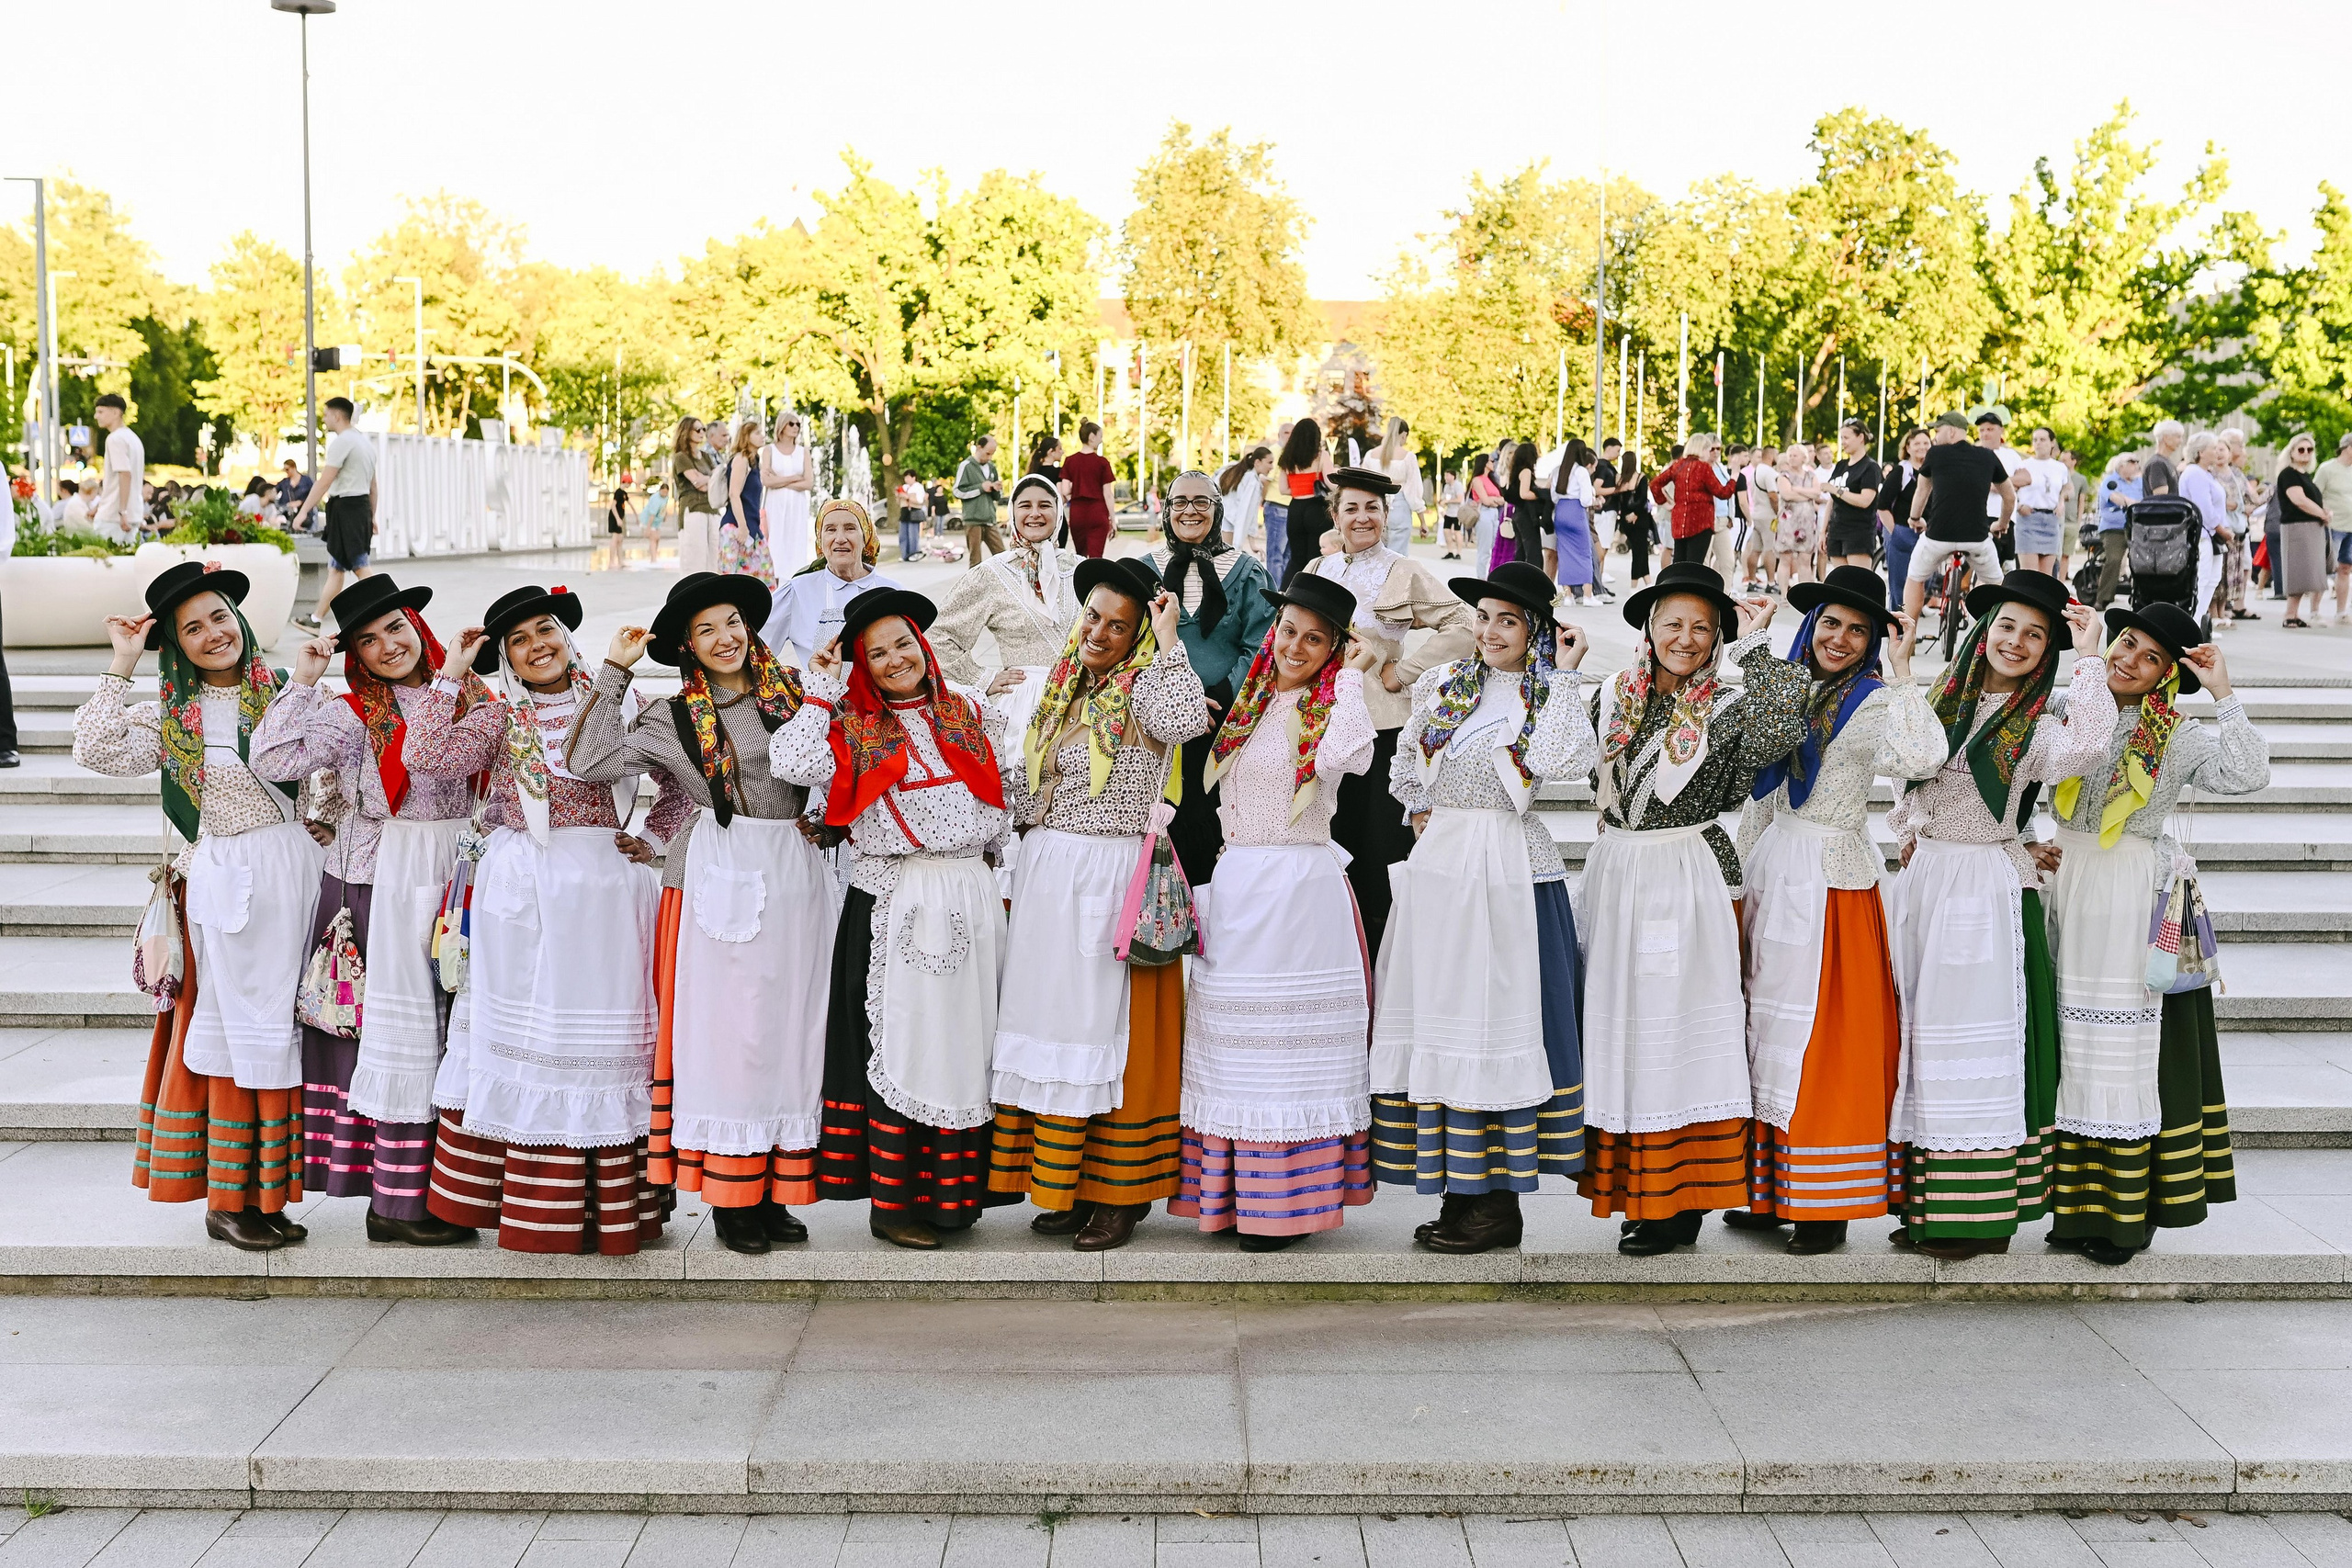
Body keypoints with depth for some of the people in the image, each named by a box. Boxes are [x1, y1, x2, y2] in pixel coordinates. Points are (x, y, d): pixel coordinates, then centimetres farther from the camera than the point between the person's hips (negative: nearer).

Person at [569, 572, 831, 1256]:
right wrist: (614, 672, 0)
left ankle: (772, 1192, 11)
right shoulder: (672, 718, 7)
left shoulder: (794, 692, 12)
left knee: (786, 1030, 3)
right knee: (723, 1029, -4)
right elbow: (591, 761, -3)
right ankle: (730, 1200, 2)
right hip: (717, 884, -2)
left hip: (793, 883, 3)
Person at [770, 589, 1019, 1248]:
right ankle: (894, 1201, 6)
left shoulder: (970, 713, 13)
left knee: (966, 1040, 7)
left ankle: (956, 1190, 17)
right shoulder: (852, 728, 2)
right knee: (901, 1042, -2)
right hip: (894, 904, -4)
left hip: (972, 897, 4)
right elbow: (790, 763, -16)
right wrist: (822, 690, -8)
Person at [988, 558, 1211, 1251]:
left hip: (1111, 880, -7)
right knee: (1048, 1021, 8)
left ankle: (1119, 1195, 4)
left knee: (1107, 1026, -4)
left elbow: (1188, 721, -30)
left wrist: (1167, 639, -21)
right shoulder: (1061, 689, 15)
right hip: (1045, 876, 7)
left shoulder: (1141, 687, -6)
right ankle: (1063, 1186, 17)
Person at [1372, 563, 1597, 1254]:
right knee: (1436, 1019, 5)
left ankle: (1498, 1202, 1)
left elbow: (1563, 762, -20)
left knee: (1496, 1020, -4)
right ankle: (1458, 1192, 13)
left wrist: (1563, 677, -14)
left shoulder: (1548, 698, 0)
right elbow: (1405, 763, 25)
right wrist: (1423, 814, 13)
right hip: (1438, 866, 5)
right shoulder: (1444, 684, 11)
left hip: (1508, 872, -5)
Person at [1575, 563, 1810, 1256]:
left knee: (1681, 1026, -4)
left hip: (1690, 881, -5)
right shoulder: (1613, 697, 9)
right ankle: (1632, 1188, 14)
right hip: (1615, 876, 5)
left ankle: (1681, 1202, 2)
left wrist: (1750, 645, -15)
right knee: (1619, 1024, 6)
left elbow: (1792, 701, -25)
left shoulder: (1728, 711, -5)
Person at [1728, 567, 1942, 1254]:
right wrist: (1740, 883, 15)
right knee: (1766, 1033, 10)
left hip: (1831, 882, -6)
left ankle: (1824, 1205, 2)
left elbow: (1922, 758, -29)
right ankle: (1768, 1191, 19)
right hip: (1770, 872, 6)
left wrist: (1900, 670, -21)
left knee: (1820, 1040, -4)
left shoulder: (1873, 703, -7)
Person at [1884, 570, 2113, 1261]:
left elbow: (2085, 746, -27)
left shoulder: (2035, 726, -4)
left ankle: (1979, 1211, -1)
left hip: (1988, 890, -5)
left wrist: (2088, 657, -23)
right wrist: (1908, 830, 9)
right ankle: (1925, 1202, 15)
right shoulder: (1943, 698, 11)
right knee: (1919, 1035, 8)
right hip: (1922, 880, 6)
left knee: (1975, 1036, -6)